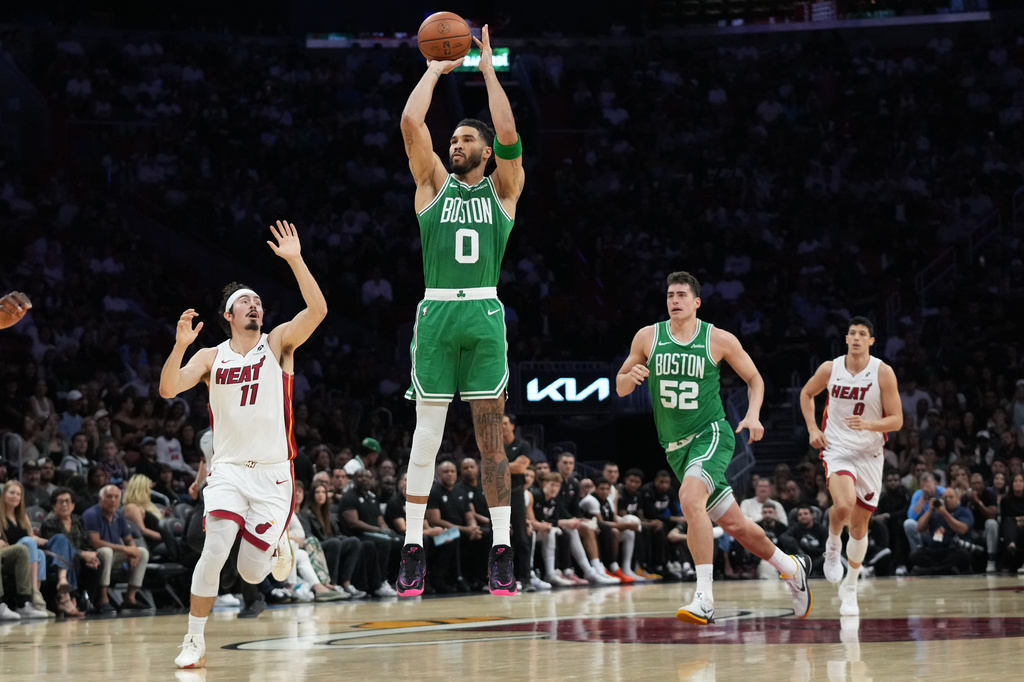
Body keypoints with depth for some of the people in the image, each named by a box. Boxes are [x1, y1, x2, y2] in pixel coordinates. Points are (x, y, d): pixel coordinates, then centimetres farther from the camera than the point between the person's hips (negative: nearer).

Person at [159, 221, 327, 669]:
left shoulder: (279, 343, 2)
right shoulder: (211, 358, 6)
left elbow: (317, 311, -15)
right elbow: (168, 389, -7)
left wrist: (295, 260, -22)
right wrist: (180, 346, -23)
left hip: (273, 471, 0)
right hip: (229, 467, 1)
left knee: (251, 573, -1)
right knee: (215, 548, -22)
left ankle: (277, 542, 35)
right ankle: (195, 641, -10)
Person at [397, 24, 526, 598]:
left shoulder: (503, 188, 11)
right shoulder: (434, 184, 13)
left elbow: (508, 133, -6)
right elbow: (411, 123, 1)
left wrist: (488, 68, 1)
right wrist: (436, 69, 9)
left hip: (485, 315, -1)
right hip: (436, 312, 1)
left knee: (491, 433, 0)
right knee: (427, 432, 0)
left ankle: (502, 550, 1)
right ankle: (414, 547, 1)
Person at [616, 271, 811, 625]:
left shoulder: (719, 340, -4)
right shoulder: (647, 337, 2)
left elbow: (753, 377, 9)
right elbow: (620, 388, 9)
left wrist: (753, 415, -8)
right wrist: (631, 377, -15)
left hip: (711, 433, -4)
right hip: (675, 445, 4)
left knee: (689, 498, -32)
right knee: (734, 524, 10)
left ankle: (704, 599, -34)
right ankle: (792, 567, 36)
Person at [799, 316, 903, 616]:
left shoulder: (883, 373, -9)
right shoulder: (830, 369, -4)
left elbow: (896, 420, -9)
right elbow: (807, 393, 17)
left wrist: (867, 424, -26)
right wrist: (812, 429, 5)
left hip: (870, 454, 1)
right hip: (837, 448, -1)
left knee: (859, 525, 7)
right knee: (843, 505, -30)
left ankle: (850, 589, 26)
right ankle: (832, 546, 3)